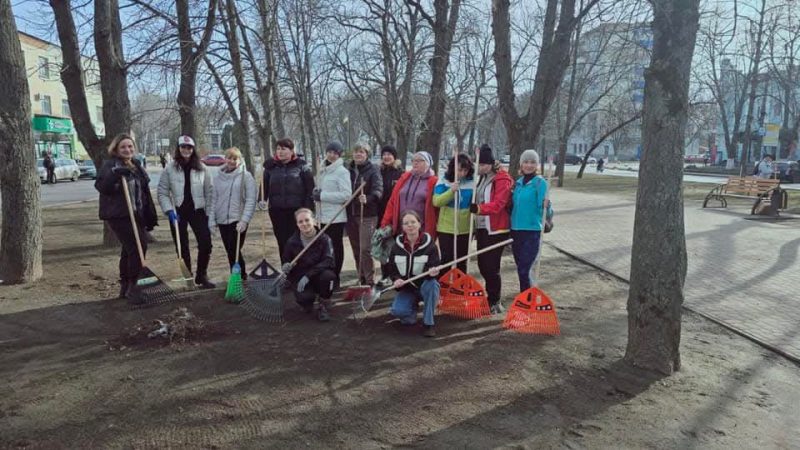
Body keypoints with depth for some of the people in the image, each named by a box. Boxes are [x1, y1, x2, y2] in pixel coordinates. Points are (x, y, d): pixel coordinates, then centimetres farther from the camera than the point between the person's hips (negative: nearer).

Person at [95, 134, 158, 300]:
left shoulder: (136, 166, 15)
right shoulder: (110, 165, -8)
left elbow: (145, 193, 18)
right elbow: (100, 186, -23)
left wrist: (151, 216, 16)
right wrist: (115, 174, -39)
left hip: (136, 215, 8)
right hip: (118, 215, -8)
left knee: (129, 249, 14)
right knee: (139, 246, -14)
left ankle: (125, 287, 25)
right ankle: (134, 286, -6)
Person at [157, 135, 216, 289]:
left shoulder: (202, 169, 0)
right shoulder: (170, 169, -2)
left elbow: (209, 193, 1)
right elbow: (162, 193, 0)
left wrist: (210, 215, -3)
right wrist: (169, 210, -13)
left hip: (197, 211, 1)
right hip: (178, 212, 0)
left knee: (206, 244, -7)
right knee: (182, 248, 5)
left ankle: (201, 276, 13)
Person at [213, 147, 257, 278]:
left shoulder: (246, 176, -5)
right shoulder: (218, 177, 9)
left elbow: (251, 200, -10)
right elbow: (214, 199, 11)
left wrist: (244, 220, -18)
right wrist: (212, 219, 4)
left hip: (238, 221, -5)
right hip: (222, 221, 5)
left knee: (234, 252, -9)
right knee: (230, 252, 10)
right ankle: (241, 277, 23)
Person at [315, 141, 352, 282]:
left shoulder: (342, 171, -9)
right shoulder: (324, 171, 15)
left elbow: (346, 195, -17)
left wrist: (322, 195, -15)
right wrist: (317, 192, 1)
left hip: (336, 216, -7)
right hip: (324, 215, 7)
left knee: (336, 246, -1)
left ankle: (335, 277, 6)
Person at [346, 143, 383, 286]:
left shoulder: (373, 170, -5)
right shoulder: (348, 170, 9)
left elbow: (378, 190, -18)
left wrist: (367, 199, -37)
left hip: (367, 215, -5)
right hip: (351, 215, 5)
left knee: (365, 249, -9)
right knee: (356, 250, 11)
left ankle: (369, 281, 0)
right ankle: (361, 278, 23)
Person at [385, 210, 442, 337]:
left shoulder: (429, 245, -11)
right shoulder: (397, 246, -3)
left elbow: (434, 269, -15)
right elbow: (391, 269, 4)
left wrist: (432, 273, -40)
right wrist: (396, 279, -17)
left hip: (425, 286, -2)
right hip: (406, 288, 2)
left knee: (432, 284, -38)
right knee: (397, 311, -25)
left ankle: (428, 323, -19)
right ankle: (412, 305, 16)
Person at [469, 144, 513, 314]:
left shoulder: (502, 179, -12)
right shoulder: (482, 178, 14)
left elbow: (498, 204, -24)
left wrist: (478, 208, -38)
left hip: (496, 230, -8)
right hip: (482, 228, 8)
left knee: (491, 266, -6)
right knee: (482, 264, 12)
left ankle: (495, 303, 6)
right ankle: (491, 297, 26)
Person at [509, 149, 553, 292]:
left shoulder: (540, 182, -8)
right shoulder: (518, 182, 11)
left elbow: (543, 206, -16)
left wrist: (547, 206, -35)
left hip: (531, 231, -7)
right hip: (515, 230, 7)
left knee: (523, 271, -9)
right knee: (521, 269, 15)